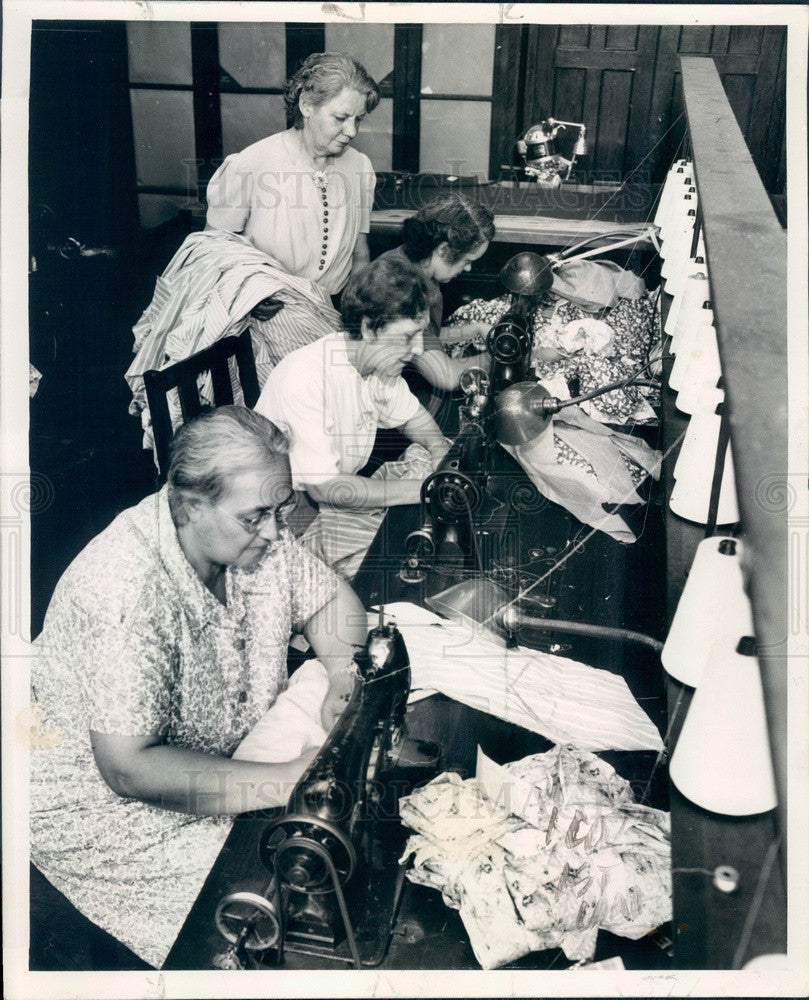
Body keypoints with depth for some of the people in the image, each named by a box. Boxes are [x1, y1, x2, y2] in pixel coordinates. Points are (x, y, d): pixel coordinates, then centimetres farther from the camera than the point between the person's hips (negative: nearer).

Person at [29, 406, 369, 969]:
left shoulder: (255, 533, -11)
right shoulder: (129, 588, -34)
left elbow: (331, 597, 4)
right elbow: (129, 767, -34)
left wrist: (344, 676, -17)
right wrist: (287, 781, -36)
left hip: (232, 747, 7)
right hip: (104, 797, -7)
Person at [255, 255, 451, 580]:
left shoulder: (379, 359, -6)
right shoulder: (305, 378, -30)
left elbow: (412, 415, 14)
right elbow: (323, 487, -30)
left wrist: (441, 448, -9)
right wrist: (424, 489, -29)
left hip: (345, 490, 8)